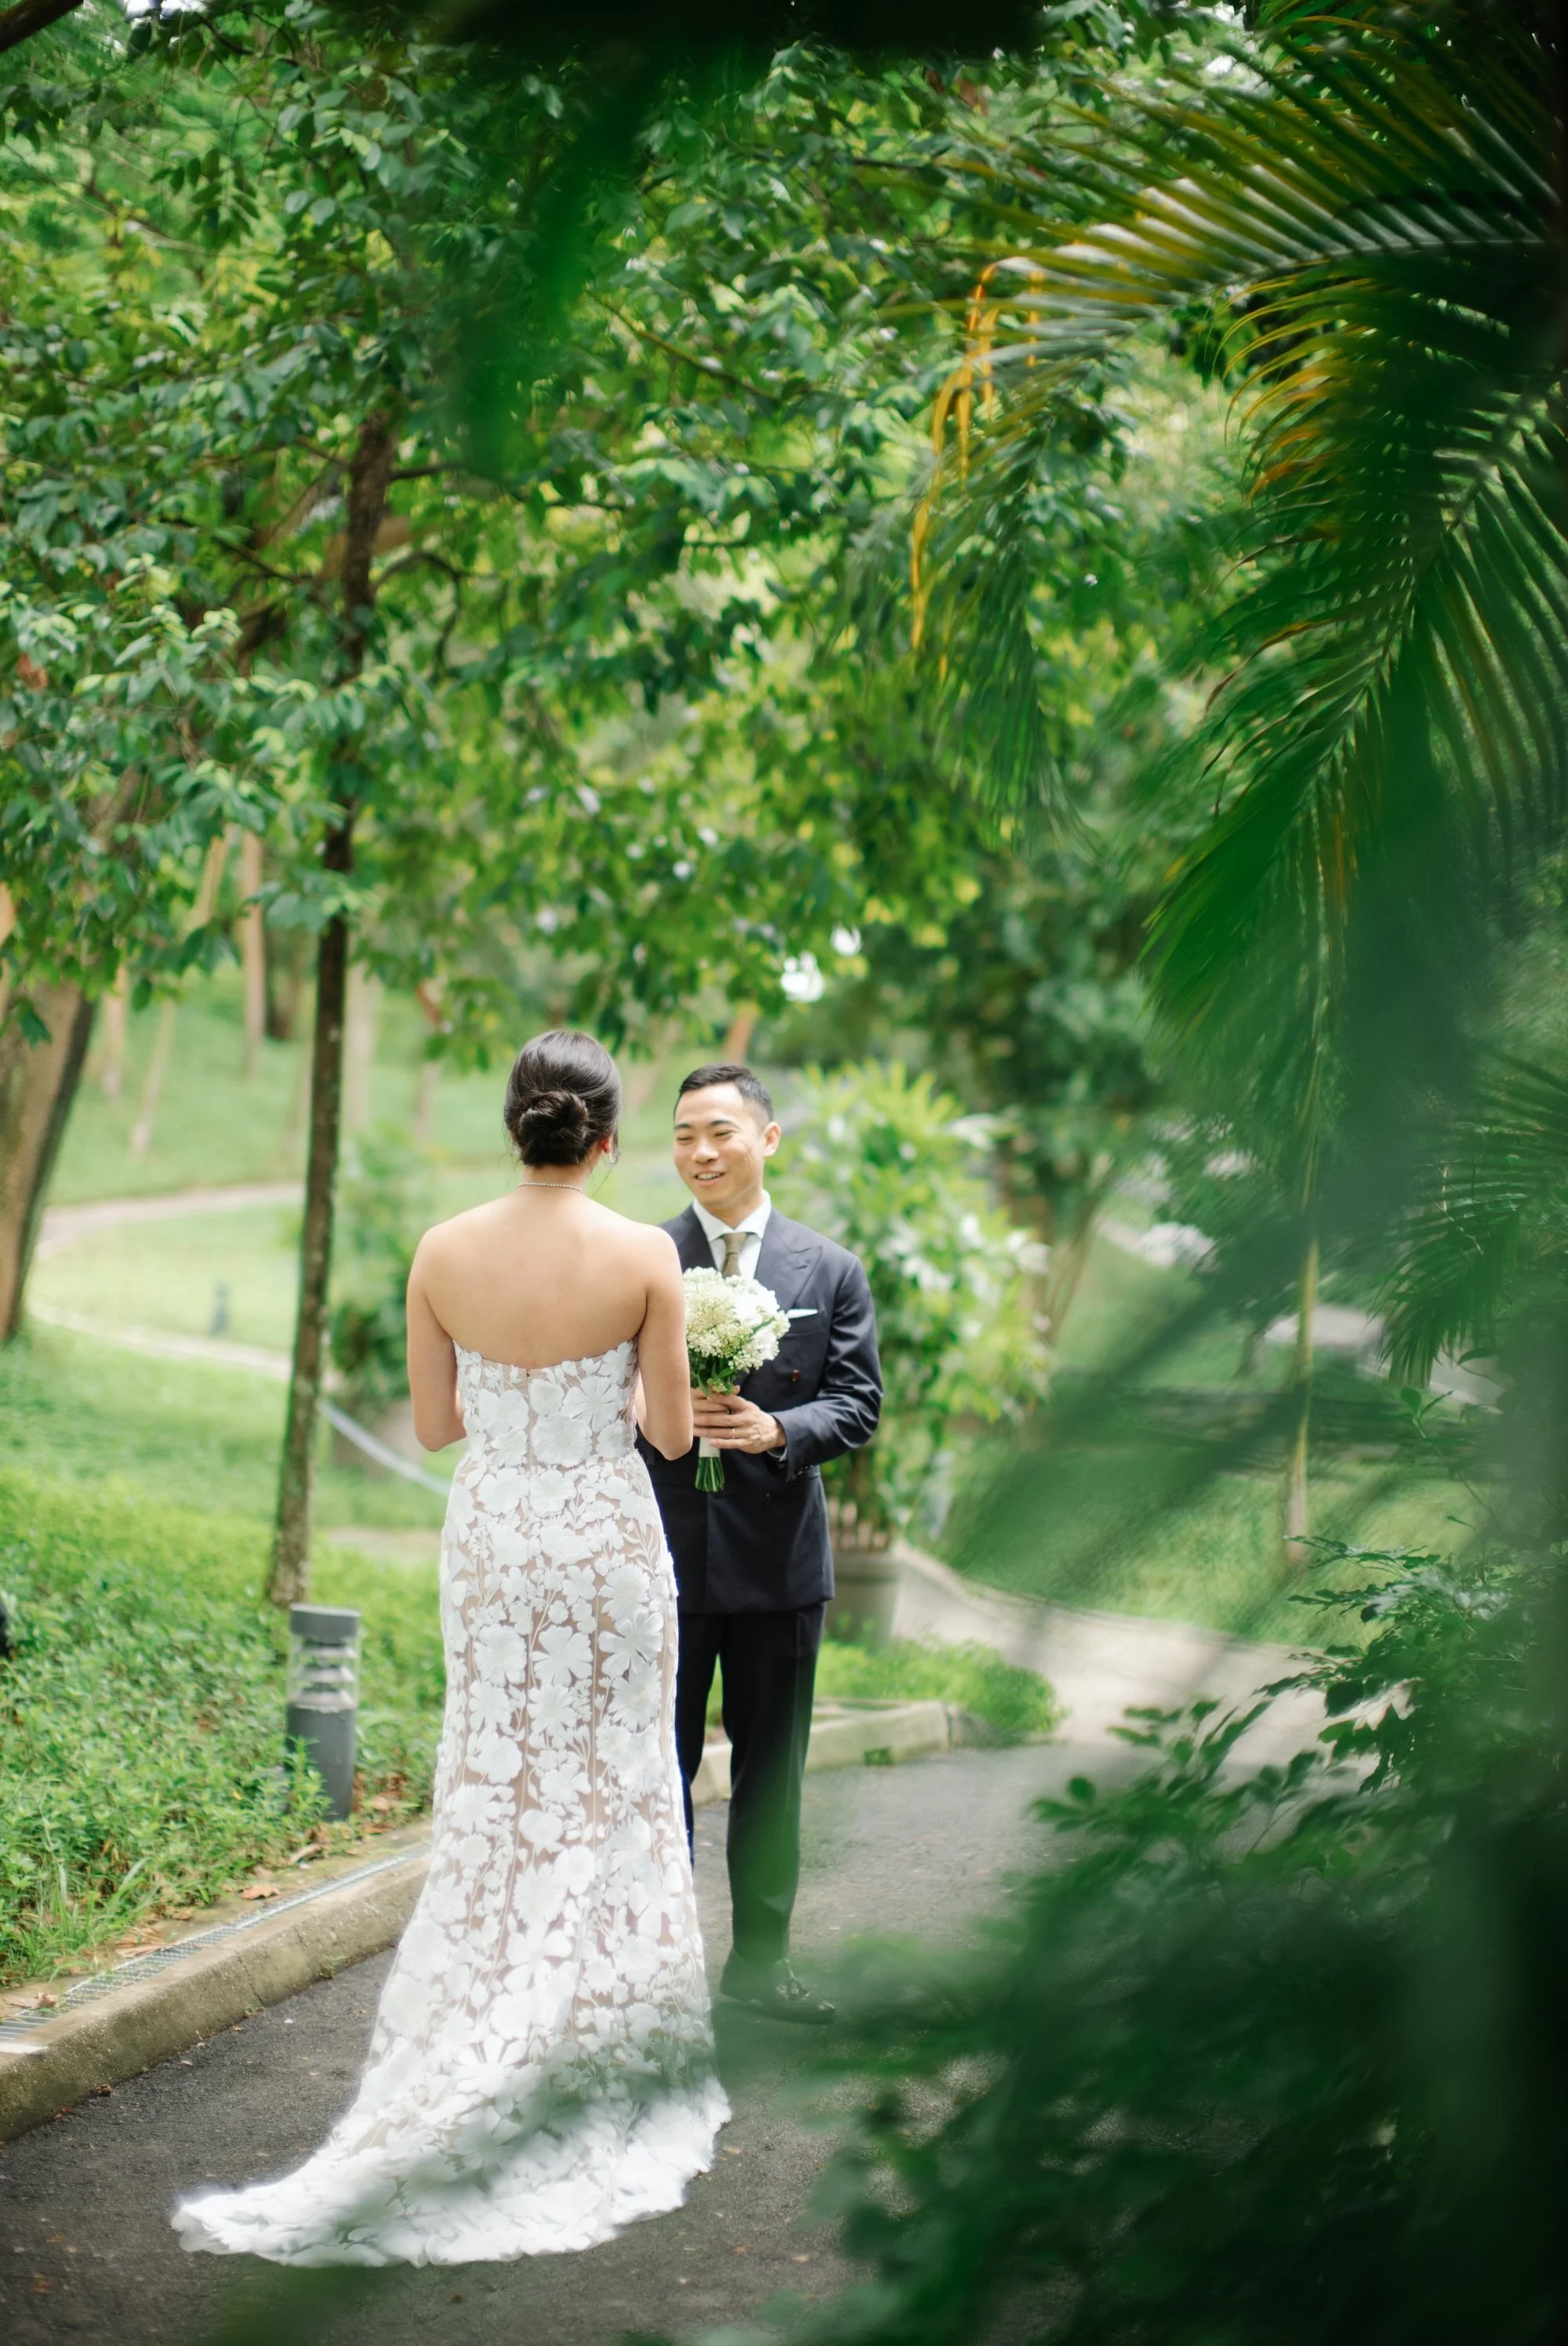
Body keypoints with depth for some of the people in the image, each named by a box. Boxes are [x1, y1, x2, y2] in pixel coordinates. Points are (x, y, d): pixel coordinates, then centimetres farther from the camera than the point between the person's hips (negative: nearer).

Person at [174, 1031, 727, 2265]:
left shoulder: (445, 1252, -6)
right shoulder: (645, 1257, -13)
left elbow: (435, 1424, 3)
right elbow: (672, 1433, -6)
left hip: (491, 1535, 2)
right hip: (607, 1538, -2)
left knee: (497, 1792, 12)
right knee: (609, 1790, 9)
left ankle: (478, 2060, 15)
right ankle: (610, 2062, 15)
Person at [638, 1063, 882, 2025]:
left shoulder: (830, 1271, 3)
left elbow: (858, 1404, 0)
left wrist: (775, 1429, -17)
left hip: (778, 1555, 1)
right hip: (663, 1550, -1)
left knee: (771, 1772, 10)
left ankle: (761, 1956, 20)